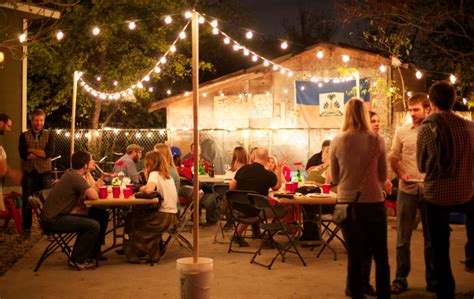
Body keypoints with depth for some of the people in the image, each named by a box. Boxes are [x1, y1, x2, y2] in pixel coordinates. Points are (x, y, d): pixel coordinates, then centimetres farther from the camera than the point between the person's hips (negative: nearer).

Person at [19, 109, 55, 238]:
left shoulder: (49, 135, 4)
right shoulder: (24, 135, 4)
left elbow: (49, 152, -12)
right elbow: (23, 154, -11)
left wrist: (31, 150, -10)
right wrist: (41, 153, -11)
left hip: (44, 172, 0)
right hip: (29, 173, 0)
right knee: (27, 202, 4)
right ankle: (26, 228, 16)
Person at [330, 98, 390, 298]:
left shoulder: (337, 142, -7)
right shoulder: (376, 141, -8)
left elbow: (335, 178, 3)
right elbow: (383, 176, 3)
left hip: (347, 204, 1)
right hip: (374, 203, -1)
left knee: (354, 257, 10)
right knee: (381, 257, 12)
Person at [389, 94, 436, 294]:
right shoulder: (402, 131, 2)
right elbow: (393, 158, 8)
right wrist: (401, 175, -7)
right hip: (407, 190, 1)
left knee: (431, 238, 10)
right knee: (403, 238, 6)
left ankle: (432, 280, 22)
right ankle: (400, 279, 15)